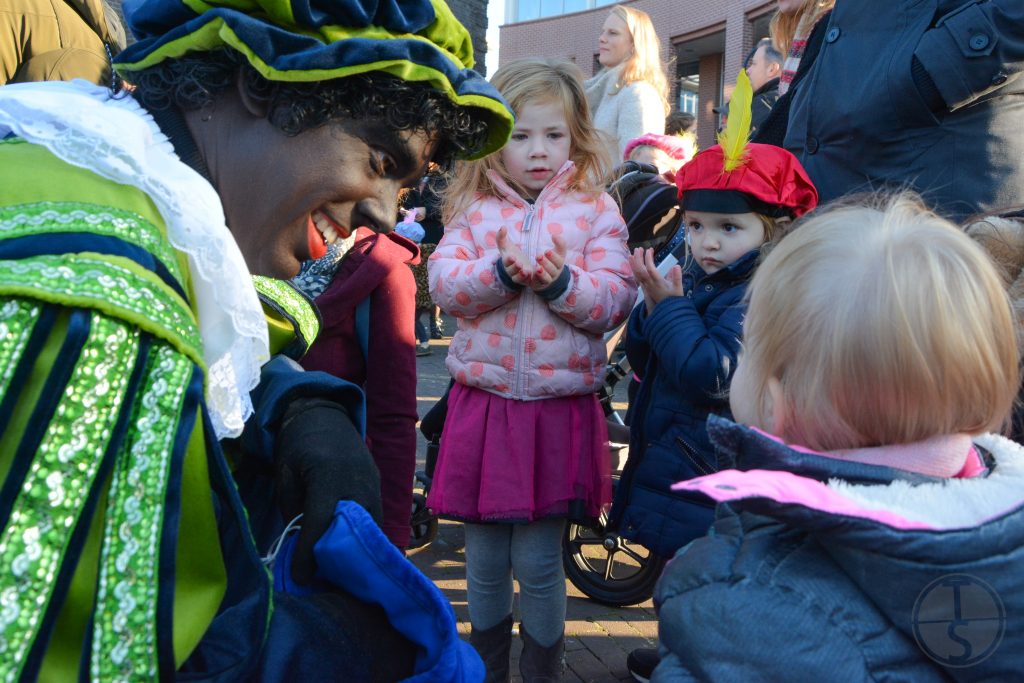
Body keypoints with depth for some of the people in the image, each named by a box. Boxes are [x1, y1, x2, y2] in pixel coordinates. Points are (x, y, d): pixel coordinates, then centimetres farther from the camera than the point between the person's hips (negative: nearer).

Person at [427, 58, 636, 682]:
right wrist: (500, 272, -21)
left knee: (538, 562, 5)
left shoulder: (596, 210, 1)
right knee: (484, 561, 13)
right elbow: (444, 284, -5)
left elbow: (615, 302, -5)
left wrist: (561, 281, -21)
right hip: (483, 403, 2)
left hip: (560, 409, -2)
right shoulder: (475, 209, 6)